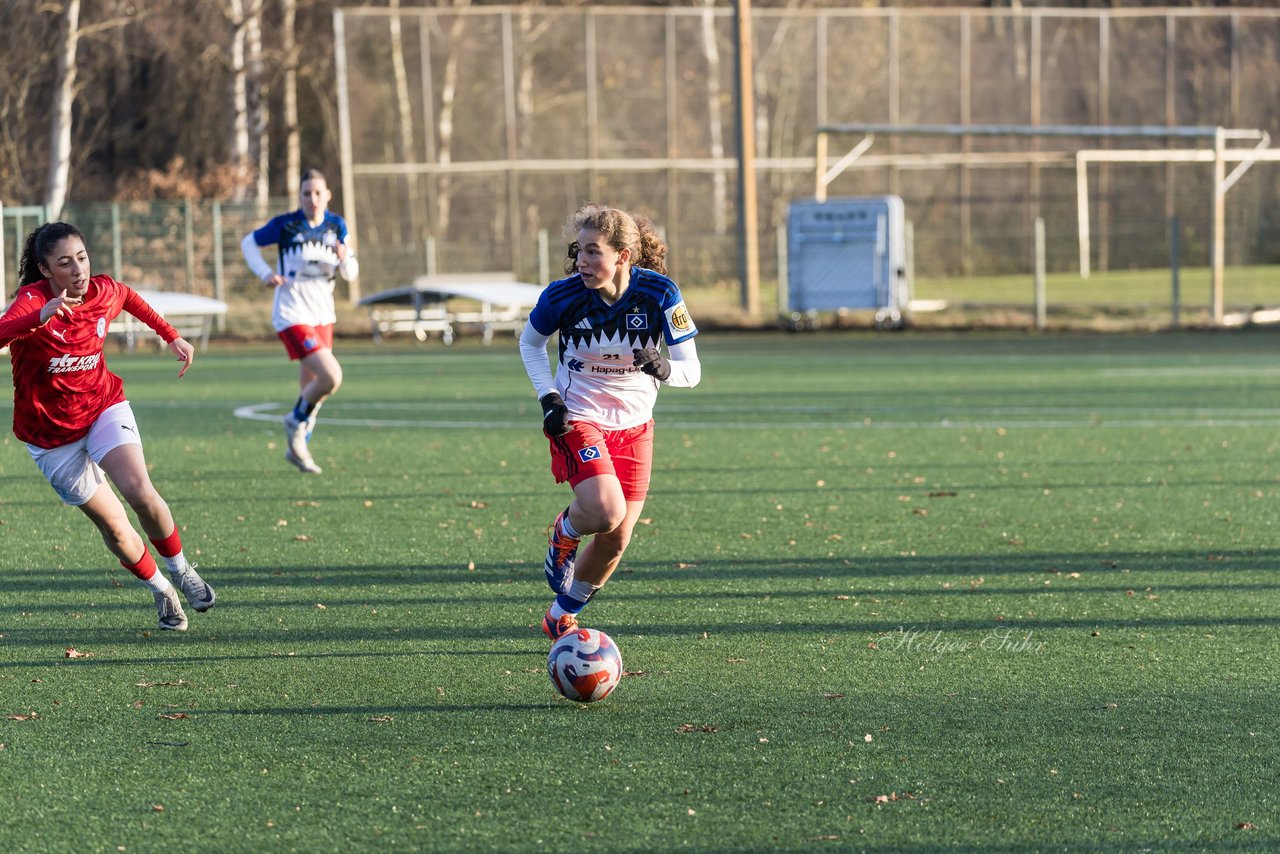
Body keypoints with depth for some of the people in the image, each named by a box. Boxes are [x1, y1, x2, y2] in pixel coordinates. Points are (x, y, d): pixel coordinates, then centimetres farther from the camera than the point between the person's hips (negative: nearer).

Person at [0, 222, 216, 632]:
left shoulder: (103, 292, -9)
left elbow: (130, 298, 18)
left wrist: (171, 336, 18)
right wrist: (41, 317, -61)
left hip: (104, 408, 2)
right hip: (52, 435, -2)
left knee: (139, 491, -24)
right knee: (113, 526, 1)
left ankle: (180, 567, 1)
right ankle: (161, 591, 25)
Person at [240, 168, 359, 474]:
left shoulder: (336, 226, 3)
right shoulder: (285, 225, -10)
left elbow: (351, 274, 7)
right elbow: (249, 242, 5)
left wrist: (345, 259, -16)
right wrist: (265, 273, -10)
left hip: (322, 315, 6)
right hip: (292, 315, -6)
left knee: (311, 389, 12)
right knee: (331, 377, -20)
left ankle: (296, 448, 31)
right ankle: (296, 422, 6)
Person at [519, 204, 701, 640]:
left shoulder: (659, 293, -17)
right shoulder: (563, 296, -18)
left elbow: (691, 370, -12)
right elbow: (530, 343, 4)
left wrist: (664, 368, -35)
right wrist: (548, 397, -9)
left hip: (633, 426, 3)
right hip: (577, 420, -2)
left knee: (616, 540, 4)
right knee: (606, 511, -27)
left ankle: (560, 618, 28)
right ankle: (563, 533, 10)